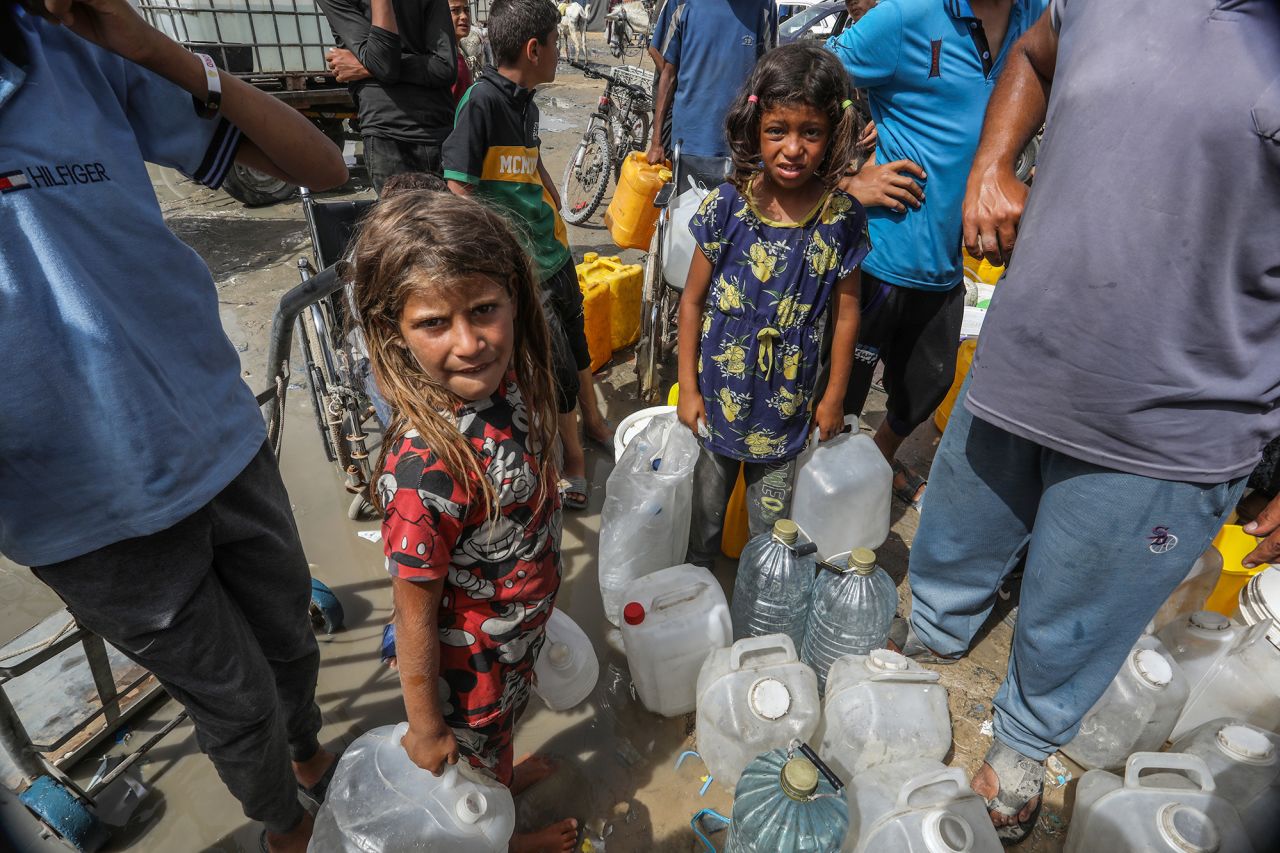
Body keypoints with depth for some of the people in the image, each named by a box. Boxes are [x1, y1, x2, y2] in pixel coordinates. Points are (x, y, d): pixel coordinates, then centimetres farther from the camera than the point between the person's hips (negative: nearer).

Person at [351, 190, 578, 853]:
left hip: (518, 632, 6)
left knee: (503, 725, 36)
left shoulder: (509, 387, -19)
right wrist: (424, 728, -12)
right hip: (469, 665, -6)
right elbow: (414, 615, -27)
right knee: (476, 757, 28)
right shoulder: (426, 468, -40)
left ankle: (505, 777, 68)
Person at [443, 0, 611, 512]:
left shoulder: (526, 103, 8)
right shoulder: (481, 101, -17)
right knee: (557, 360, 1)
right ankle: (573, 455, 21)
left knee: (577, 336, 21)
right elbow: (459, 190, -19)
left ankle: (592, 420, 42)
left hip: (553, 248, 8)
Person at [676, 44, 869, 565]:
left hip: (787, 404, 0)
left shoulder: (841, 218, -9)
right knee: (703, 508, 18)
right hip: (717, 395, 0)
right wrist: (687, 387, -4)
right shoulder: (727, 207, -12)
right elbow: (692, 300, -5)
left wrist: (835, 397, 5)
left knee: (771, 522, 17)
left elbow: (846, 313, 0)